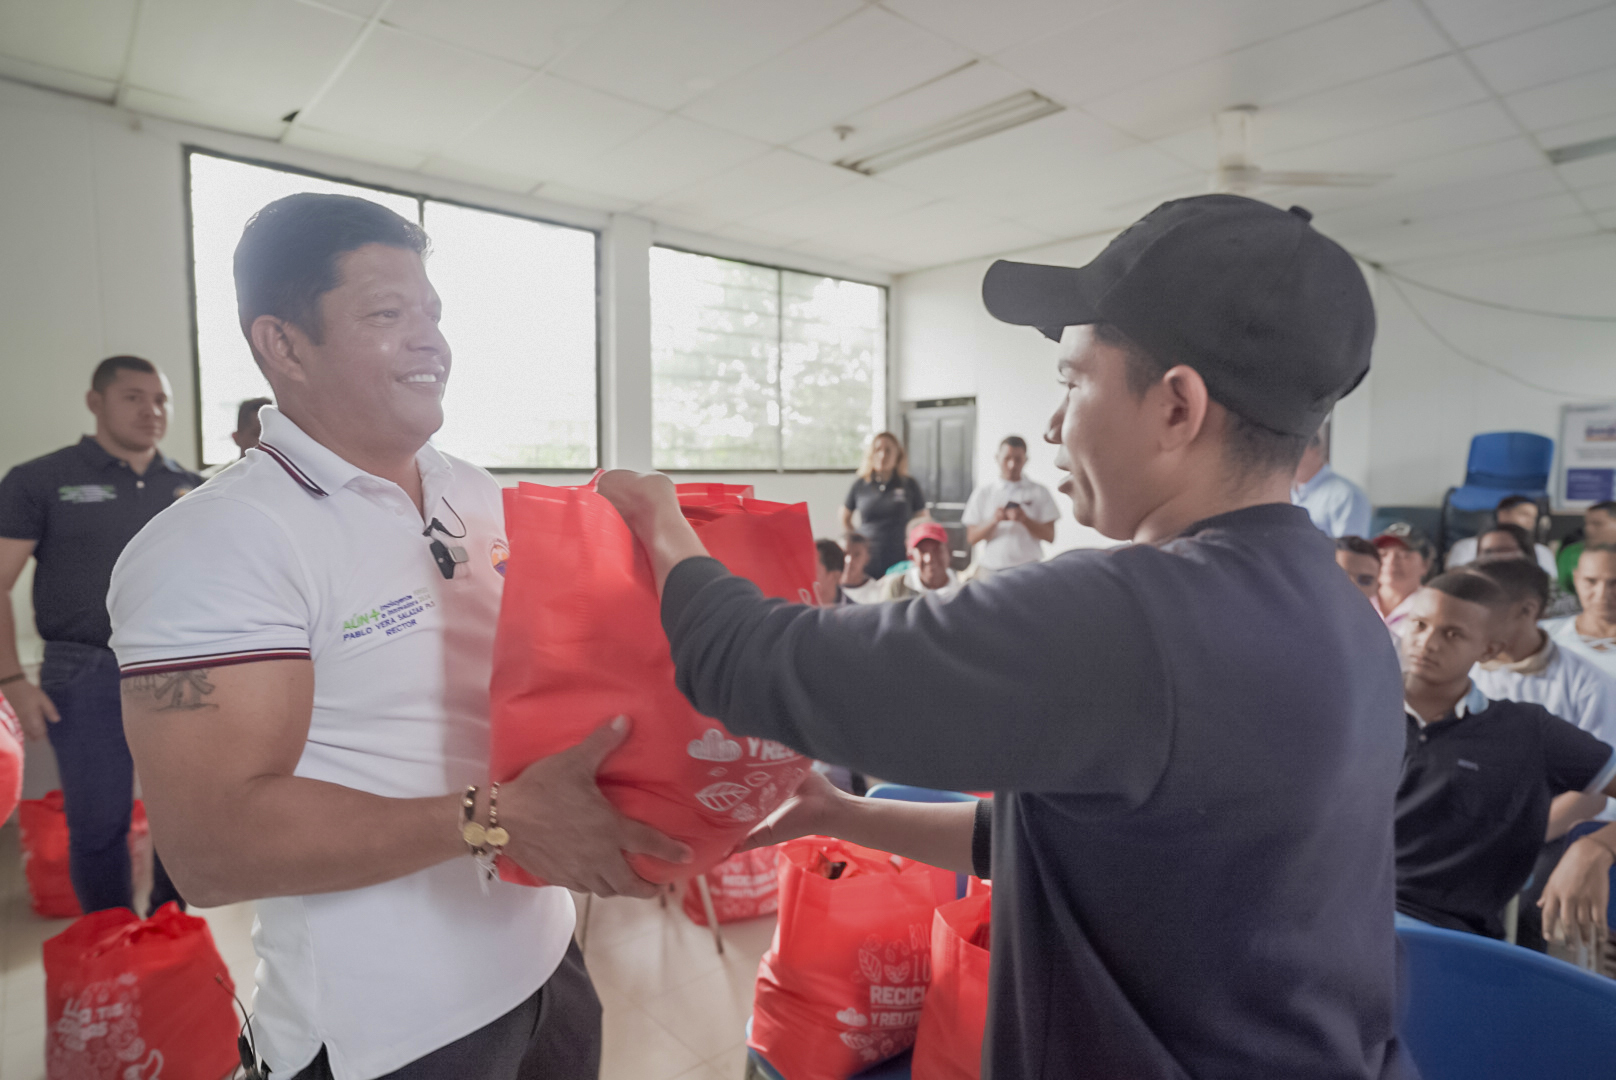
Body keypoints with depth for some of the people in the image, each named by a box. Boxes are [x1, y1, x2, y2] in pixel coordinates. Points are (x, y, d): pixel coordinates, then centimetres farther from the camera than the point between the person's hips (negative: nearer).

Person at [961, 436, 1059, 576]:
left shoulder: (1040, 492, 7)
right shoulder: (983, 492, 7)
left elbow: (1050, 536, 2)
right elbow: (971, 538, 3)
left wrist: (1025, 520, -14)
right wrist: (994, 521, -14)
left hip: (1027, 570, 0)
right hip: (990, 568, 1)